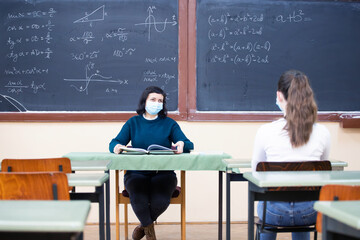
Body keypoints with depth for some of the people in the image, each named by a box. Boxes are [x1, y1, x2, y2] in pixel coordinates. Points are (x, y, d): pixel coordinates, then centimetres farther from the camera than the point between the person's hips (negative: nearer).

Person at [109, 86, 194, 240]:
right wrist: (116, 147, -21)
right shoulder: (133, 122, 12)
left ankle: (144, 225, 8)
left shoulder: (169, 124, 11)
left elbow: (189, 145, 1)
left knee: (160, 201, -28)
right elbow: (114, 143, 5)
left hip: (163, 174, 0)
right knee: (138, 199, -31)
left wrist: (182, 145, -24)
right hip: (137, 173, 0)